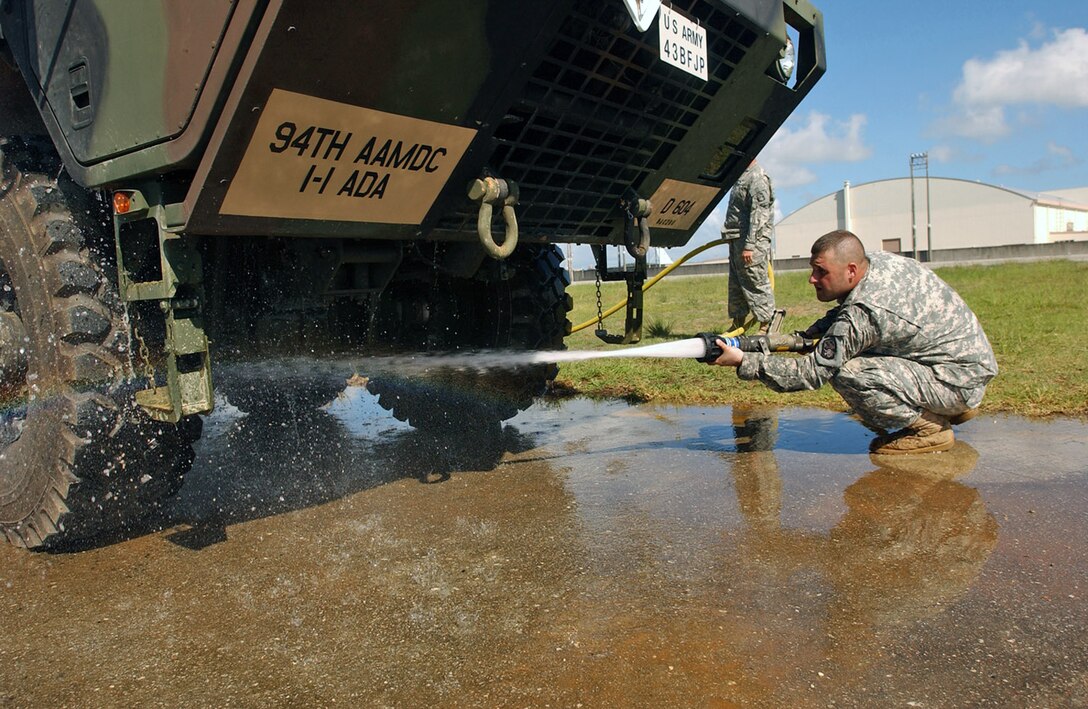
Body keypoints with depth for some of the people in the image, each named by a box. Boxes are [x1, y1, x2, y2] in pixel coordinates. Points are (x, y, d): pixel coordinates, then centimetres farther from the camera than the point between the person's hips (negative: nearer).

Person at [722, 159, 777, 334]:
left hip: (753, 241, -10)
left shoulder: (758, 177, -12)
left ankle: (767, 327, -2)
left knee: (757, 284, -7)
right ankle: (737, 327, 19)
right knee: (736, 287, 12)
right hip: (736, 241, 10)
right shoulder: (742, 177, 19)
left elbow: (759, 214, -20)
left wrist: (749, 245, -24)